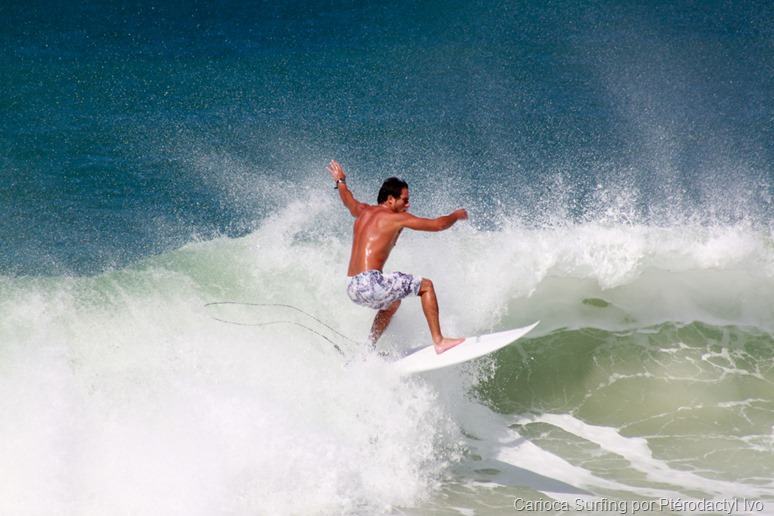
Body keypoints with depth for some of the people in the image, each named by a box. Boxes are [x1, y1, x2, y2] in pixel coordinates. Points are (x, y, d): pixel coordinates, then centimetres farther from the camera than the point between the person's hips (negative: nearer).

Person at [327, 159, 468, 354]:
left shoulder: (362, 212, 18)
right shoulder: (396, 217, -2)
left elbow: (348, 200, 42)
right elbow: (438, 225, 1)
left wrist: (340, 181, 63)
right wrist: (457, 215, 21)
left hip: (352, 288, 8)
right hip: (370, 282, -8)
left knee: (392, 304, 35)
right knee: (426, 286, 5)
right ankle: (439, 341, 0)